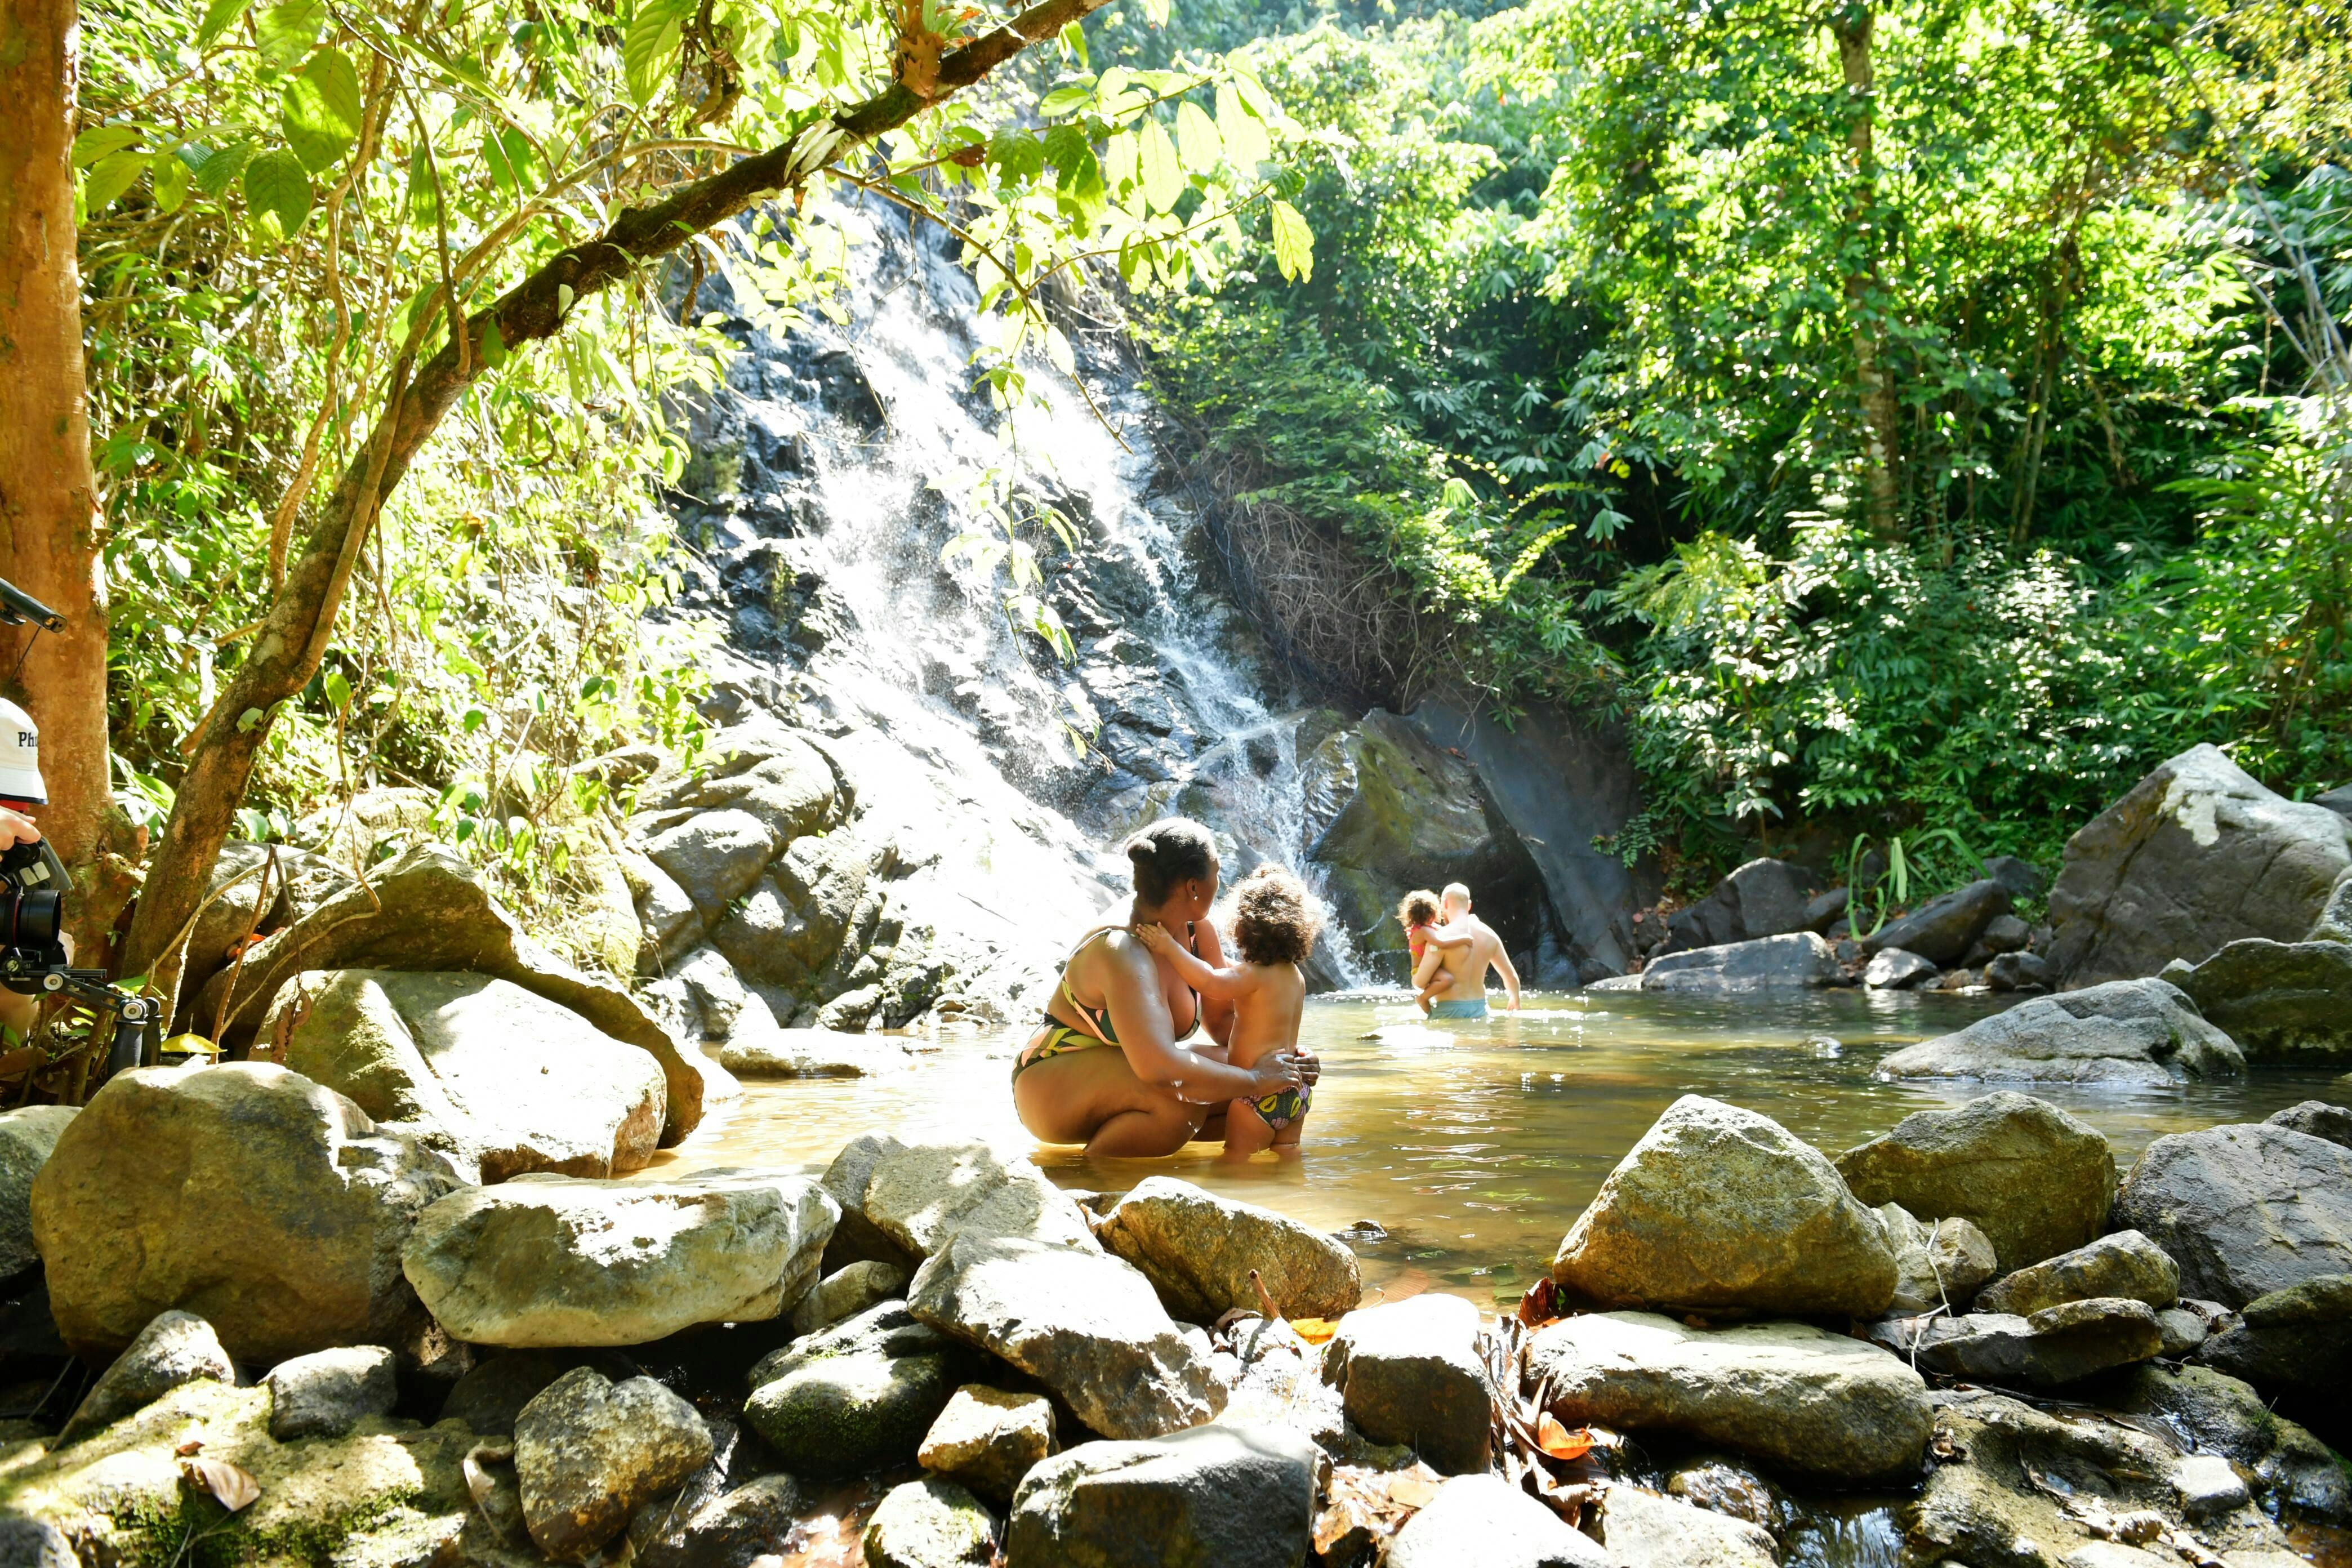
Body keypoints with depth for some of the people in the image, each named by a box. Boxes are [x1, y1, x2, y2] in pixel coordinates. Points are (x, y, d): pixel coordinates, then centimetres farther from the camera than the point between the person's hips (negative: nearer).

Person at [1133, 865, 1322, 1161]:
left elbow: (1210, 983, -34)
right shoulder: (1297, 977, 10)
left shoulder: (1254, 975, -17)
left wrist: (1170, 948, -31)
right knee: (1287, 1154, 22)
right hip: (1295, 1092, 9)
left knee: (1236, 1159, -2)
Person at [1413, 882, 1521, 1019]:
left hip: (1448, 1010, -5)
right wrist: (1516, 1000, 33)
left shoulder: (1440, 937, -12)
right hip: (1480, 1009, 5)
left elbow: (1420, 981, -13)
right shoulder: (1489, 935, 6)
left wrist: (1414, 975, 12)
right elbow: (1511, 977, 13)